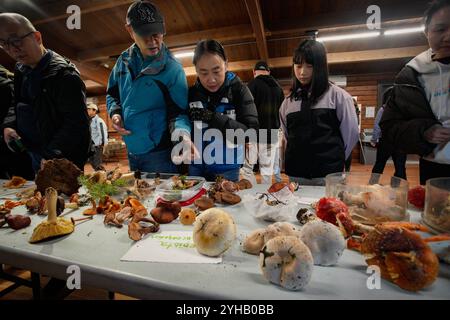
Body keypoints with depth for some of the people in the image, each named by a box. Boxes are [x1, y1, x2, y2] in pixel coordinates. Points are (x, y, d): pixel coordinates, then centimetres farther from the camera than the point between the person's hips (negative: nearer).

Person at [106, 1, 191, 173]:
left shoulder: (172, 68, -13)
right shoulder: (124, 60, 2)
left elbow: (178, 112, -16)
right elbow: (112, 93, 16)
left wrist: (182, 134, -36)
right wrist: (115, 113, -4)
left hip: (159, 153, -6)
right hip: (132, 150, 6)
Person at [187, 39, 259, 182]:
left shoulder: (239, 90, -9)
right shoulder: (191, 93, -1)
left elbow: (251, 133, -18)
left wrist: (212, 117, -24)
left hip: (227, 170, -2)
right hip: (196, 168, 3)